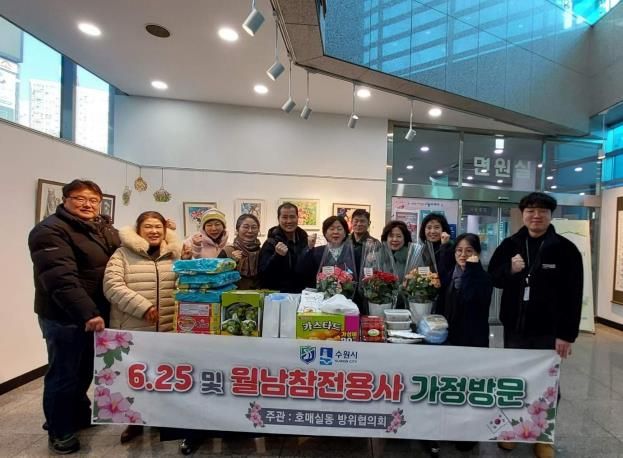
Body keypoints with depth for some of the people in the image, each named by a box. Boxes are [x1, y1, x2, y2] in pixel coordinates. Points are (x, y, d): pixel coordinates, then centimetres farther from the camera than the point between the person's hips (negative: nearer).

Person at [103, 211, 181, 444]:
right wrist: (142, 306, -20)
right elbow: (112, 285, -13)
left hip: (169, 329, 3)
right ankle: (135, 421, 34)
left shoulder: (175, 254, 7)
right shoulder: (123, 254, -2)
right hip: (132, 329, -2)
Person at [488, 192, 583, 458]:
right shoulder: (510, 245, 1)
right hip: (514, 328, 3)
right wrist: (509, 269, -15)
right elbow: (492, 277, 6)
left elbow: (573, 296, -9)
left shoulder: (566, 249, -7)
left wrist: (567, 334, -12)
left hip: (549, 331, -2)